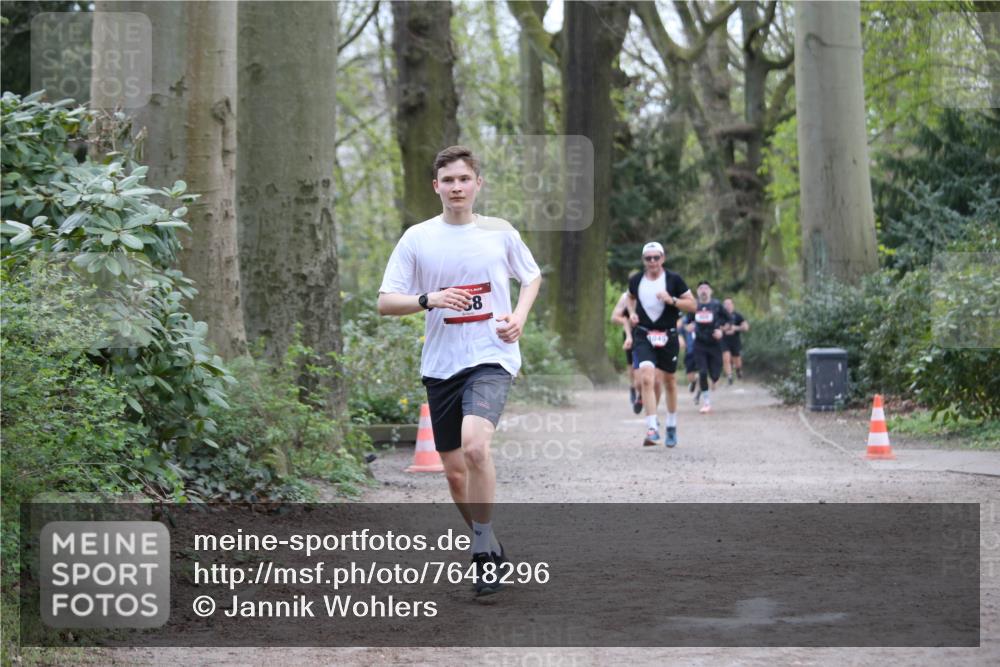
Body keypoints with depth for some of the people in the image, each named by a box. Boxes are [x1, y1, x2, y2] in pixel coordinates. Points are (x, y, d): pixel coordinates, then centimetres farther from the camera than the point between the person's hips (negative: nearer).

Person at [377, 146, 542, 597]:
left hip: (491, 358, -3)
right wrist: (429, 299, -17)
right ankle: (489, 548, 31)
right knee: (454, 470, 9)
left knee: (475, 445, -27)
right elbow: (385, 302, 1)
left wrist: (519, 316, 0)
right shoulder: (417, 238, 2)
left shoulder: (500, 232, 2)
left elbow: (532, 276, 19)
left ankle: (484, 549, -14)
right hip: (441, 365, 3)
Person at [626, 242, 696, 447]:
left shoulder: (673, 280, -5)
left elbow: (692, 304, -4)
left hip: (668, 336, 0)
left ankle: (671, 427, 34)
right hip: (643, 336, 0)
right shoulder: (636, 280, 1)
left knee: (669, 381, 14)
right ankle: (652, 428, -22)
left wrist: (672, 300, -19)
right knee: (647, 378, -20)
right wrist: (632, 312, 5)